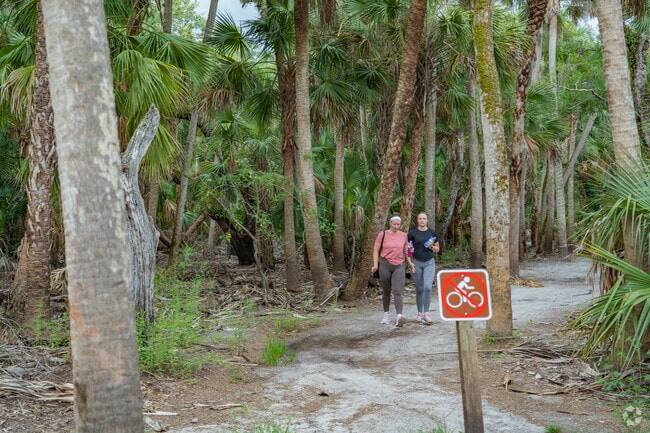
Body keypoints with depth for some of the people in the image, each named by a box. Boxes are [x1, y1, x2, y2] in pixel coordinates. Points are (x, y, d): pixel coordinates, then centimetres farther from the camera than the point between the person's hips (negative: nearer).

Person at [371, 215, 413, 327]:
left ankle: (399, 317, -28)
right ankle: (386, 314, 30)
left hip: (399, 266, 0)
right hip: (385, 264, 0)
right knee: (386, 292, 12)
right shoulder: (382, 234, -1)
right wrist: (375, 264, -9)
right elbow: (376, 250, 0)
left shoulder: (403, 235, 6)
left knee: (397, 292, -15)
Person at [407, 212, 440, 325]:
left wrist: (432, 247, -8)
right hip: (416, 263, 0)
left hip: (429, 263, 0)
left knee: (428, 287, -15)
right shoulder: (412, 233, 0)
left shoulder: (432, 233, 5)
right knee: (419, 289, 7)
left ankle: (426, 314, -12)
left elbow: (437, 249, 12)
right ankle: (420, 313, 20)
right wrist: (410, 262, -9)